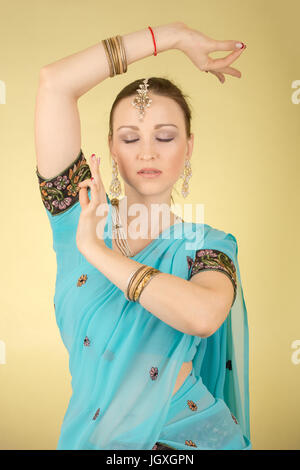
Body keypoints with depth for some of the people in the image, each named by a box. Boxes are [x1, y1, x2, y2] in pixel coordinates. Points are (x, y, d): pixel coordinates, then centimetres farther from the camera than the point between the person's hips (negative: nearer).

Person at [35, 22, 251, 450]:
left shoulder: (209, 246, -8)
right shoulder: (79, 212, -6)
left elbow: (203, 315, -32)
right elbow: (54, 81, -16)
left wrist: (95, 250, -23)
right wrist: (172, 35, -10)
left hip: (190, 435, -1)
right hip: (92, 432, 2)